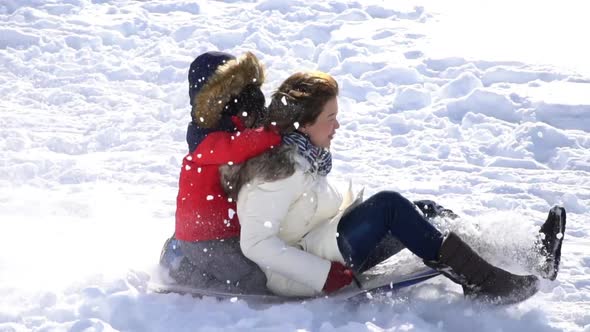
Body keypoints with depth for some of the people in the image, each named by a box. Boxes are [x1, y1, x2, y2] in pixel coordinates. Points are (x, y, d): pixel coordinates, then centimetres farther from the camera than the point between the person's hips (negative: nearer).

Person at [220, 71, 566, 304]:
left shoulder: (300, 153, 8)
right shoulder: (280, 169, -22)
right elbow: (255, 243, -27)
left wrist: (352, 206, 8)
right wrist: (327, 274, -27)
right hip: (296, 276, -10)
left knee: (425, 214, 1)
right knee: (390, 205, -24)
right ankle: (482, 281, -22)